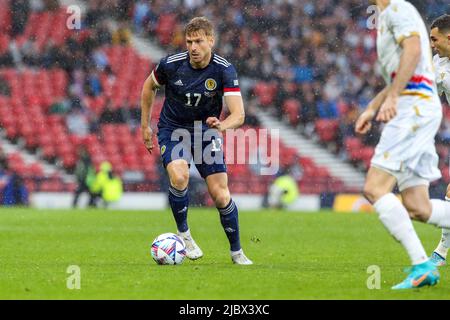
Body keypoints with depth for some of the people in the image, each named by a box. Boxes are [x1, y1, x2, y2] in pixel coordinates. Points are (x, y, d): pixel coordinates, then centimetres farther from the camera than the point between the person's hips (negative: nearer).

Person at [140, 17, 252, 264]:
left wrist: (222, 125, -49)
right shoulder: (170, 64, -18)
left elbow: (238, 114, -27)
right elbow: (149, 86, 5)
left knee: (220, 194, -6)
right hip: (172, 129, 0)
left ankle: (236, 252, 14)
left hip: (206, 130, 1)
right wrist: (145, 125, 8)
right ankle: (183, 233, -6)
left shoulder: (224, 70, -20)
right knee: (179, 176, -29)